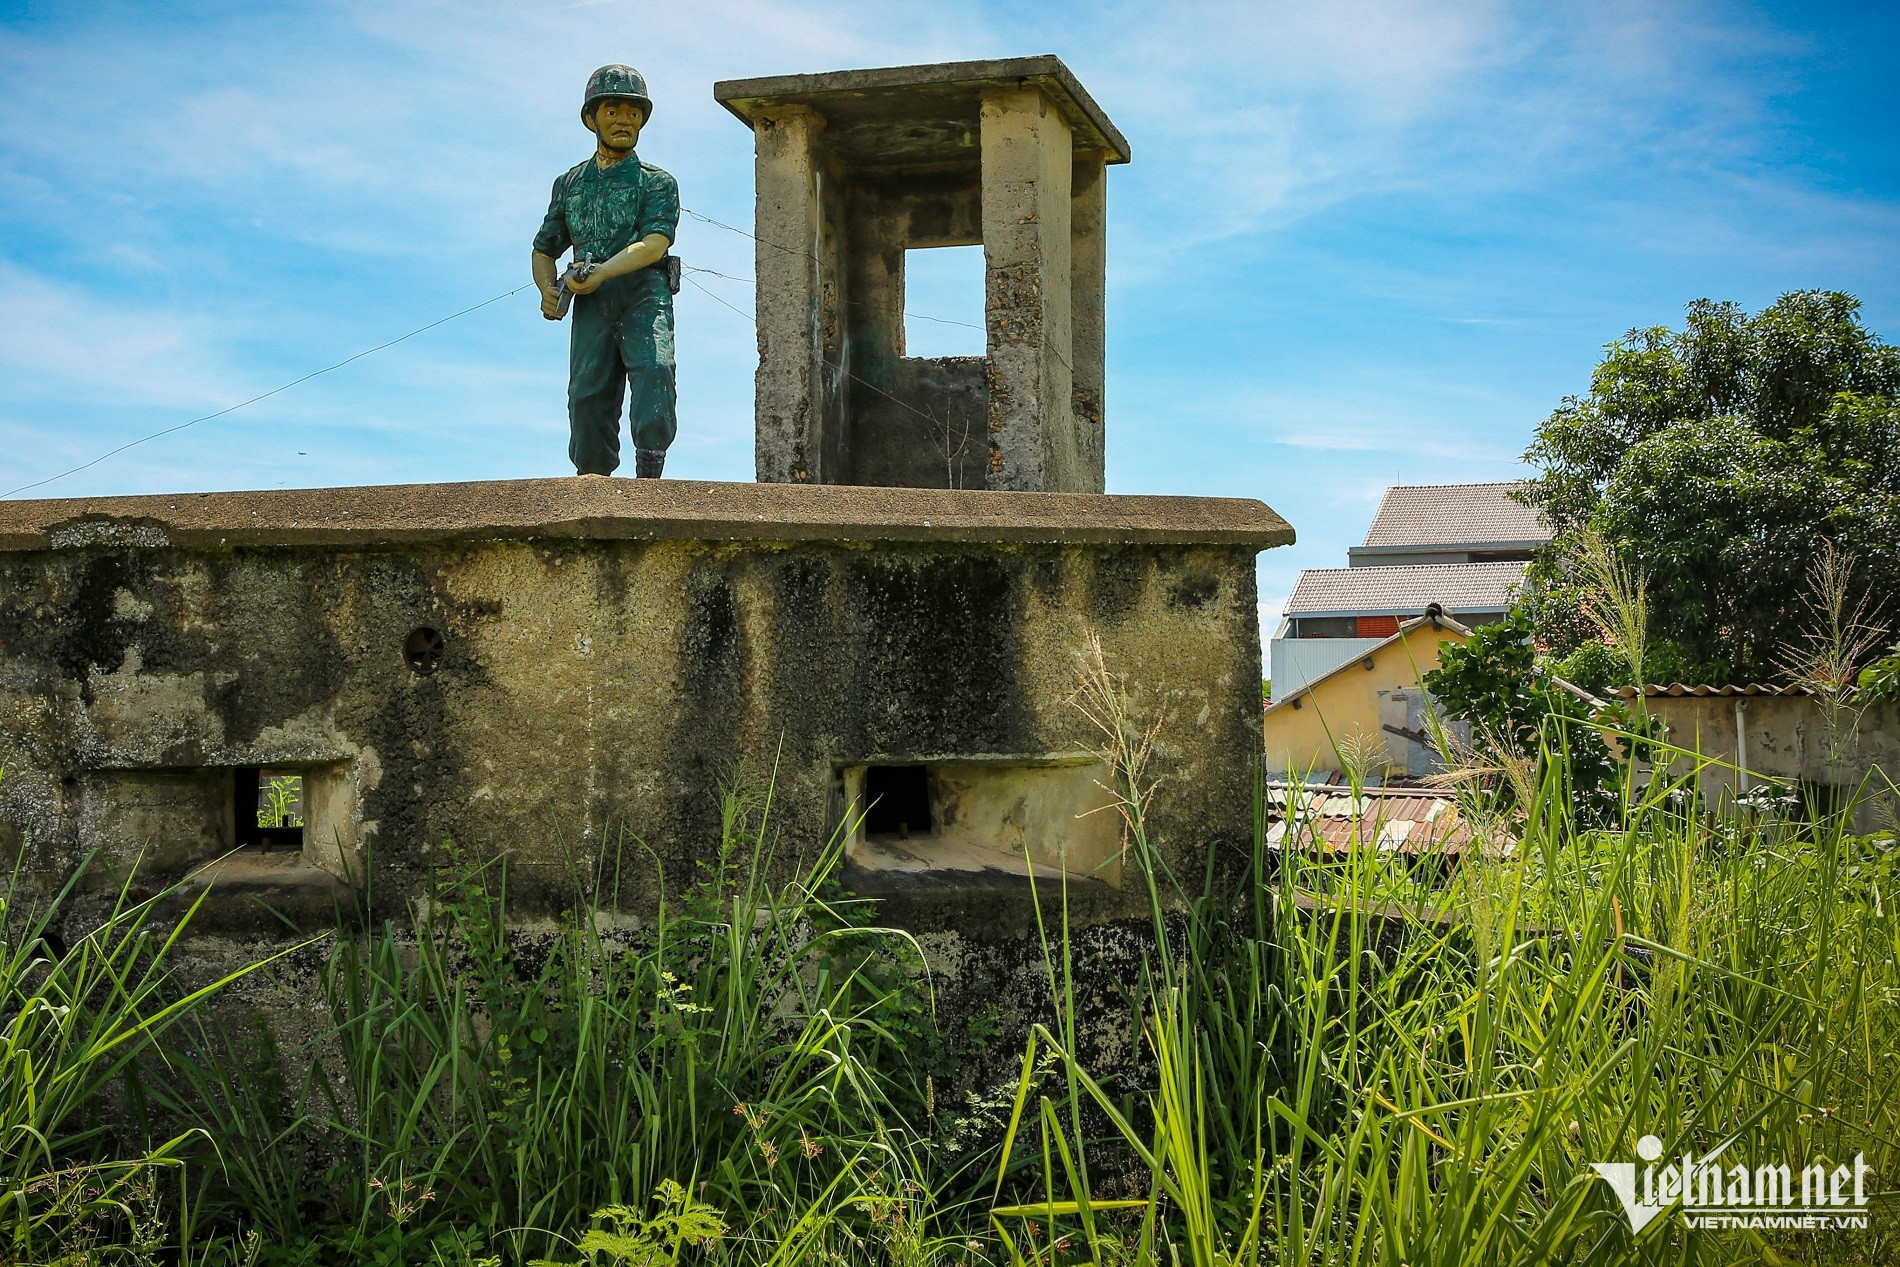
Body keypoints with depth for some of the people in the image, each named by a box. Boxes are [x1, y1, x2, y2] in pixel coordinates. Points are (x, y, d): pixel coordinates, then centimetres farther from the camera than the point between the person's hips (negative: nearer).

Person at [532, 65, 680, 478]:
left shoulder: (658, 182, 11)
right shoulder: (569, 184, 23)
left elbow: (654, 243, -7)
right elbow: (544, 249, 29)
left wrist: (603, 272, -23)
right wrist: (547, 289, 6)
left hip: (644, 296, -3)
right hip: (591, 307, 3)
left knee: (654, 368, -27)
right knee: (587, 398, -6)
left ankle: (648, 481, -32)